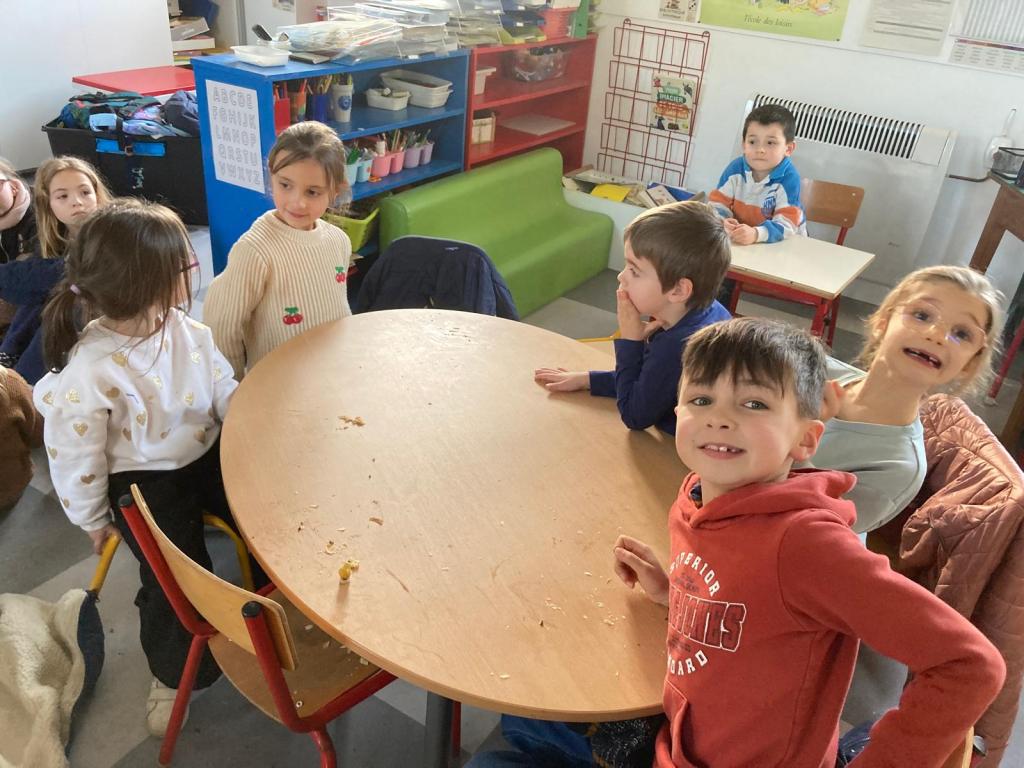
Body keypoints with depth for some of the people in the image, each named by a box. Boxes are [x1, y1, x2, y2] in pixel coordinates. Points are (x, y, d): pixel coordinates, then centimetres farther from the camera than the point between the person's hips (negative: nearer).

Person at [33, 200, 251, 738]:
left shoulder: (188, 332, -9)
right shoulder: (89, 371, -27)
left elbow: (224, 390, 3)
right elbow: (74, 454, -15)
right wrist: (93, 520, -3)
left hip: (208, 454, 5)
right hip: (145, 482, -5)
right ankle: (173, 672, 25)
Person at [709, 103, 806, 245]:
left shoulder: (789, 179, -18)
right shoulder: (735, 169, -6)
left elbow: (786, 224, -26)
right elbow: (717, 203, -7)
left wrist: (756, 234, -43)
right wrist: (722, 223, -29)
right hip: (739, 240, 3)